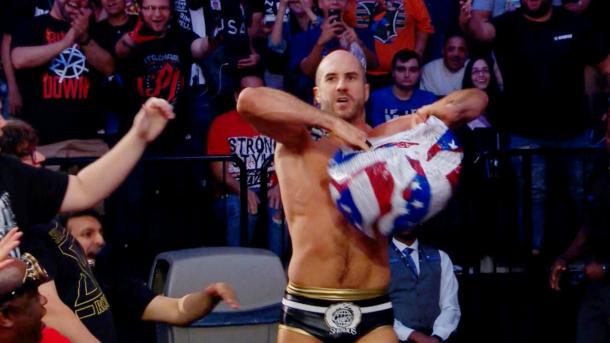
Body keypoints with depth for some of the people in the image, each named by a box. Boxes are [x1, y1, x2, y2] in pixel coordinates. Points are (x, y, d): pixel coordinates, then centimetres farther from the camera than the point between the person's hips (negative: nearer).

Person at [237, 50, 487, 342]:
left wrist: (442, 110, -11)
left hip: (372, 314, 2)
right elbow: (249, 99, -16)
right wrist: (333, 123, -17)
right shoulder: (297, 144, 4)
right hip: (305, 312, -1)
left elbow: (476, 99, 13)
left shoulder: (389, 139, 11)